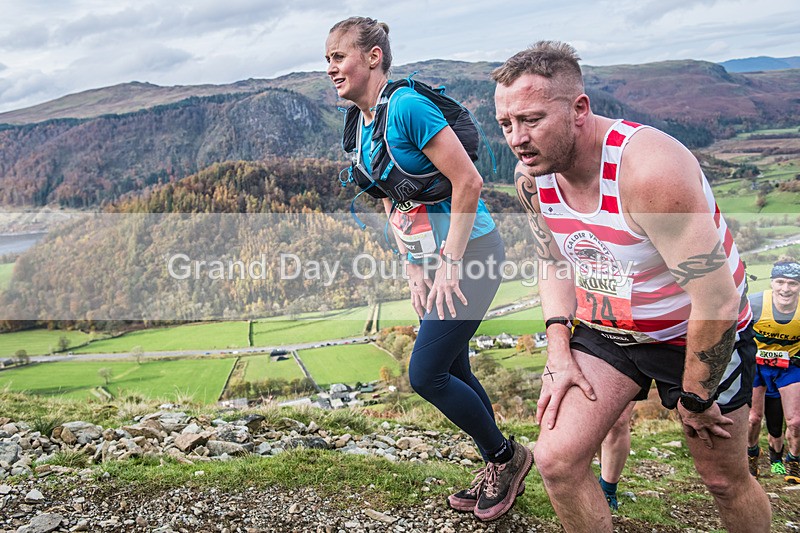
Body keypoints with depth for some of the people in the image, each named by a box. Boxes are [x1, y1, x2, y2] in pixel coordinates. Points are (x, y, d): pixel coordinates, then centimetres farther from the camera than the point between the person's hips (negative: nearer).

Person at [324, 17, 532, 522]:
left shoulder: (406, 106, -18)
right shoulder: (363, 125, 9)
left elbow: (469, 183, -22)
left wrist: (451, 265, -19)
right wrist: (415, 269, 7)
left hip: (470, 252, -9)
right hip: (434, 259, 9)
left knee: (426, 374, -7)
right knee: (452, 372, 14)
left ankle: (506, 456, 17)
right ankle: (499, 470, 33)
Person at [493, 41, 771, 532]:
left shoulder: (649, 168, -34)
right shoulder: (532, 176, -12)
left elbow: (717, 299, -30)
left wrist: (693, 400, -18)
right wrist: (559, 353, -5)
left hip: (700, 334, -4)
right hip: (605, 329, 5)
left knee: (726, 480, 12)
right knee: (556, 459, -7)